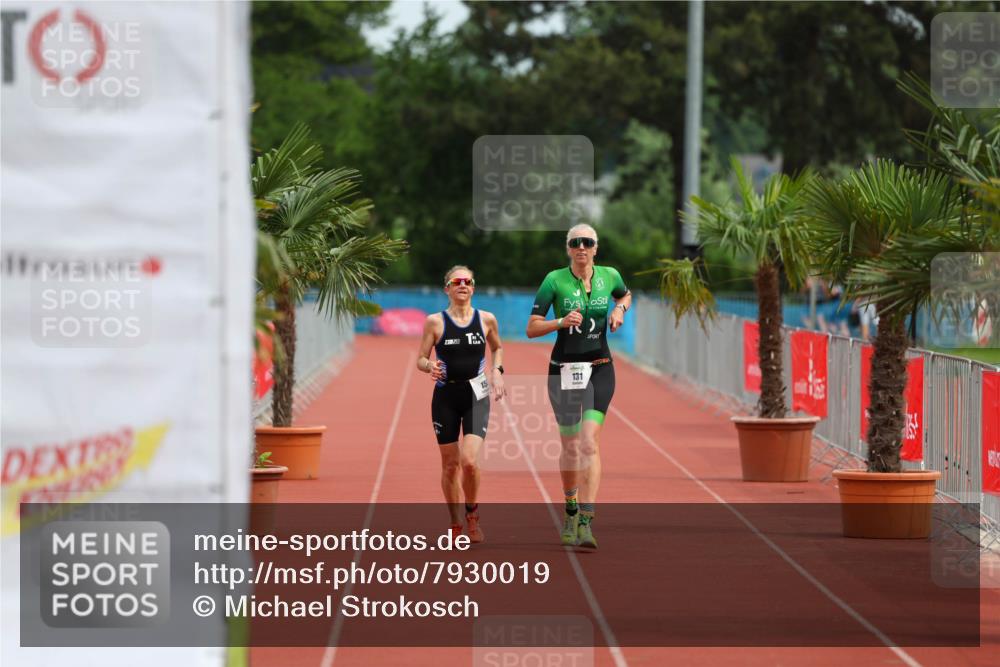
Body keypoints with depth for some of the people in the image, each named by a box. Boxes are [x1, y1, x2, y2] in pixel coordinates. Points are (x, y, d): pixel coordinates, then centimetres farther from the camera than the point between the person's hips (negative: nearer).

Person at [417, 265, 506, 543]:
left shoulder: (486, 319, 3)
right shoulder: (435, 322, -2)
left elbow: (497, 347, 22)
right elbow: (421, 359, 3)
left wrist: (497, 371, 5)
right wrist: (430, 367, -18)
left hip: (476, 396, 0)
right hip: (445, 397, 0)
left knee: (469, 460, -17)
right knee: (450, 465, 5)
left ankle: (472, 515, 8)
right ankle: (456, 525, 20)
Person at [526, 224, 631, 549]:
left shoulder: (609, 276, 1)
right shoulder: (555, 280, -6)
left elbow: (625, 294, 26)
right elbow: (531, 328, -5)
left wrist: (619, 309, 4)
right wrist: (561, 322, -22)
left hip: (599, 369, 0)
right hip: (564, 369, 0)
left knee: (589, 442, -16)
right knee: (570, 448, 8)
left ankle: (586, 522, -22)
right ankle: (571, 510, 35)